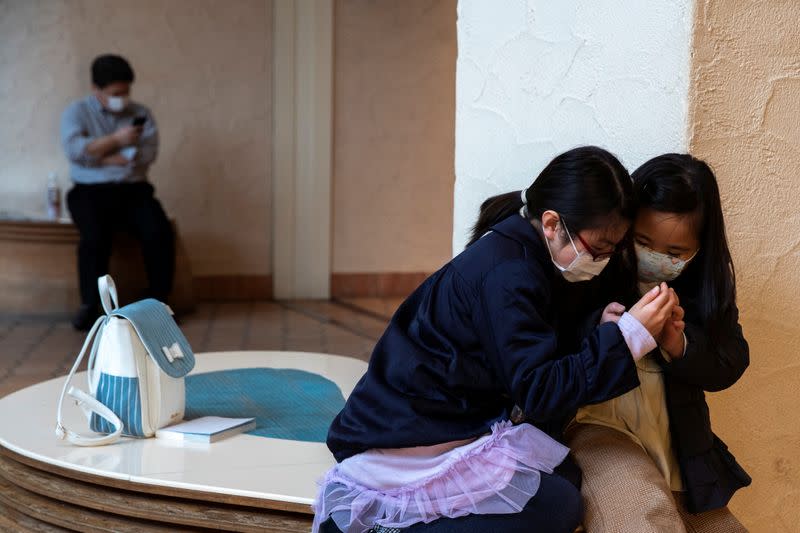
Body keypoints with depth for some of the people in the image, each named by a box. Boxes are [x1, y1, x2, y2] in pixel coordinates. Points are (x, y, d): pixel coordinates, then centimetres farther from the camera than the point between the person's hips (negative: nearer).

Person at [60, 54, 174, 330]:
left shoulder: (141, 113, 10)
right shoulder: (76, 112, 6)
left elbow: (147, 154, -6)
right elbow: (75, 151, -13)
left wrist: (98, 156, -7)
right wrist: (116, 140, -13)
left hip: (133, 190, 2)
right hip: (91, 192, -2)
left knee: (160, 232, -27)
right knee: (94, 236, -33)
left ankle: (159, 300, -14)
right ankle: (89, 305, -21)